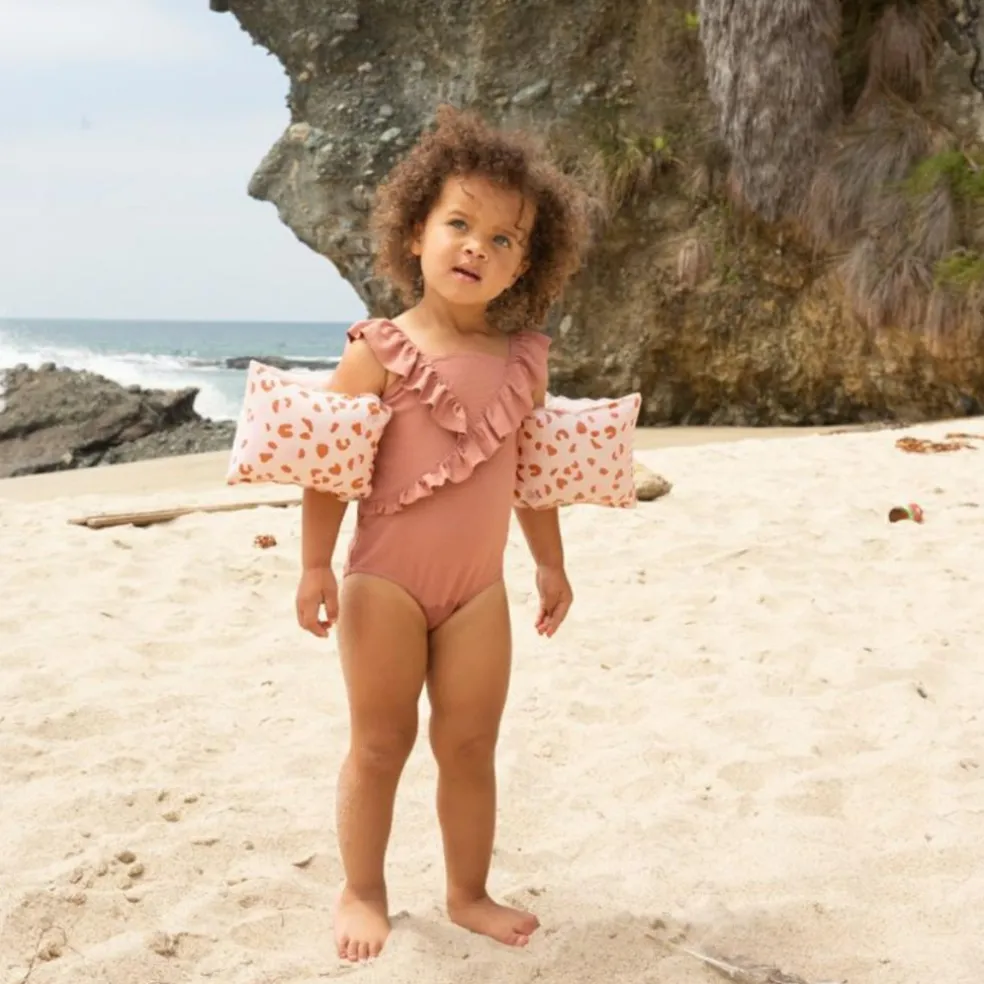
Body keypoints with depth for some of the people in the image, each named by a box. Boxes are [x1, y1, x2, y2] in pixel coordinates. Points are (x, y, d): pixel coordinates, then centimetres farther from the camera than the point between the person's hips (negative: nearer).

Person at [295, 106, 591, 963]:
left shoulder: (524, 359, 1)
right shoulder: (381, 353, -12)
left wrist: (551, 564, 15)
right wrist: (316, 568, -13)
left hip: (479, 586, 4)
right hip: (387, 580, -4)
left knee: (470, 745, 11)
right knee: (381, 744, 7)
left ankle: (469, 893, 27)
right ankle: (362, 893, 25)